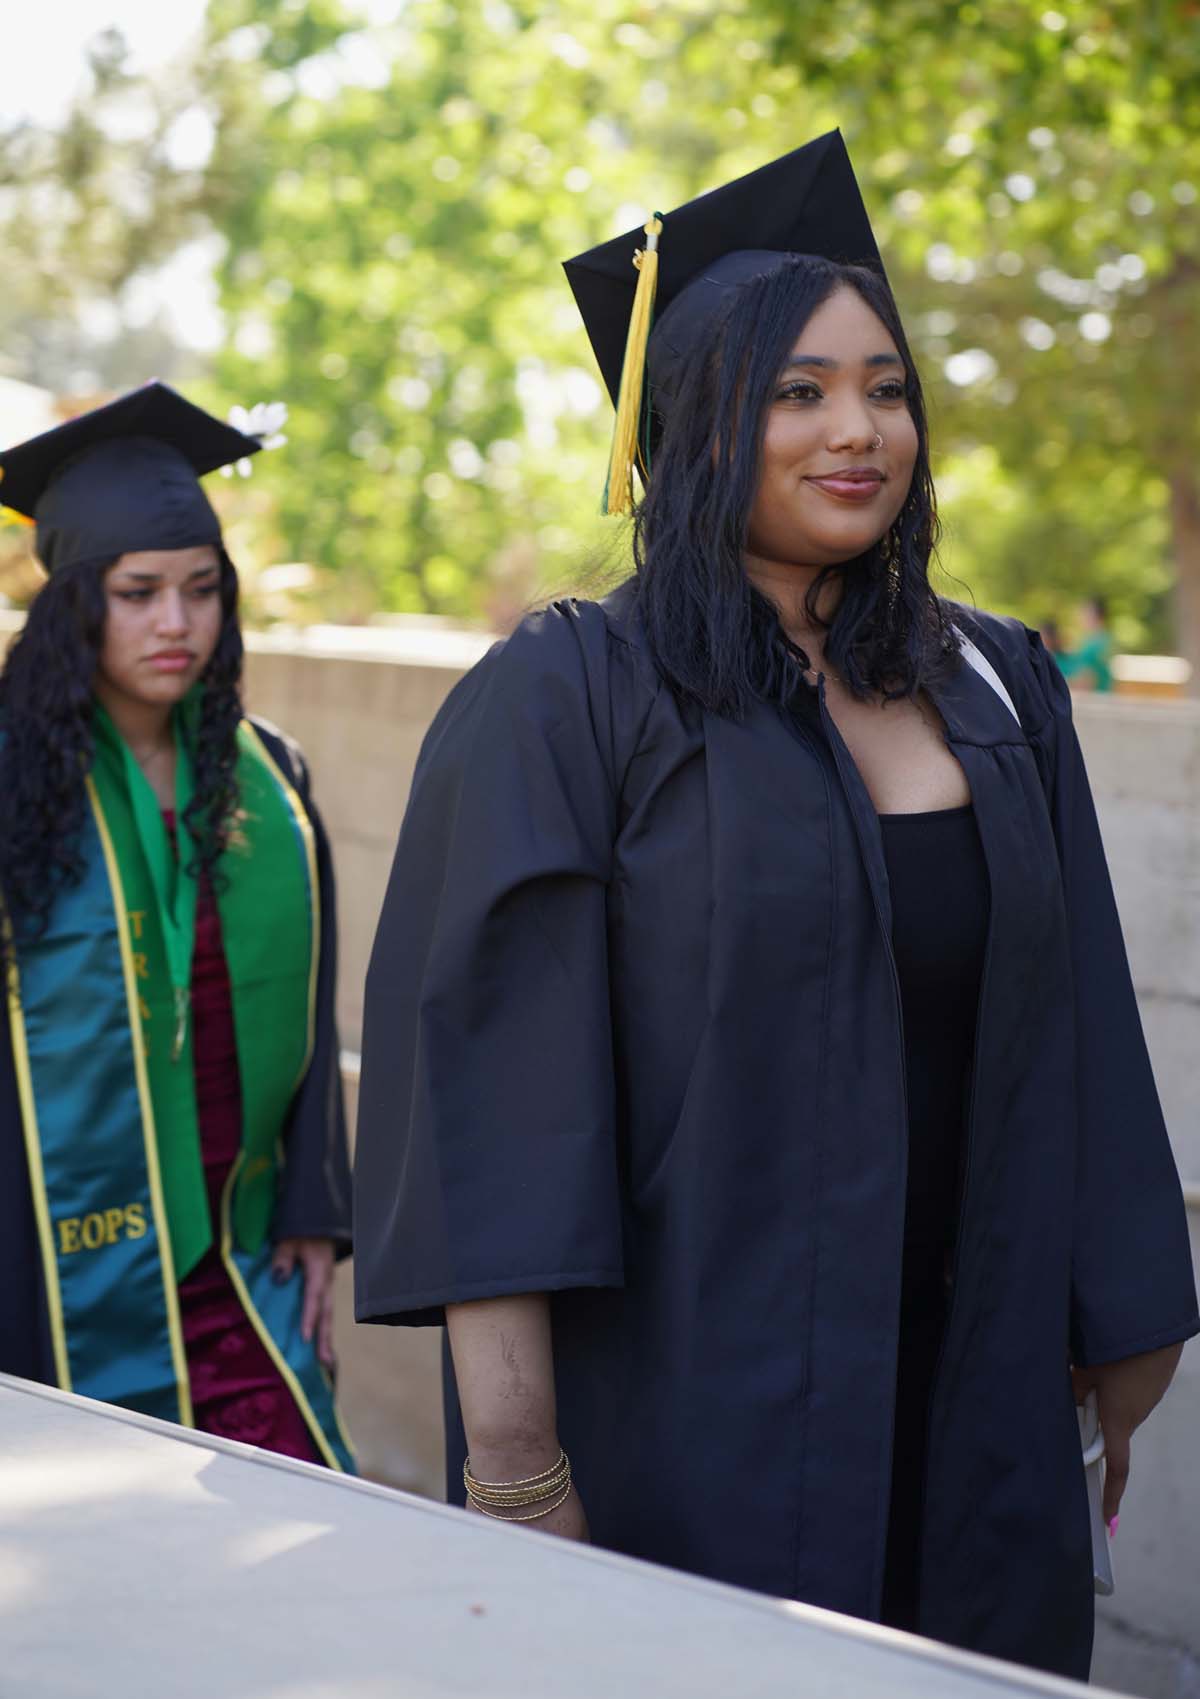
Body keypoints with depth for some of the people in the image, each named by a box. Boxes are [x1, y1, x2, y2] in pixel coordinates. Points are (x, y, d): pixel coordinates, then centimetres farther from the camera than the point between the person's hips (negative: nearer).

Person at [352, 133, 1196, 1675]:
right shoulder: (565, 704, -7)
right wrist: (514, 1467, -19)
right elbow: (489, 1086, -13)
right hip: (686, 1419, -4)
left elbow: (1070, 1050, 10)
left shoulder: (997, 694, 8)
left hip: (970, 1417, 5)